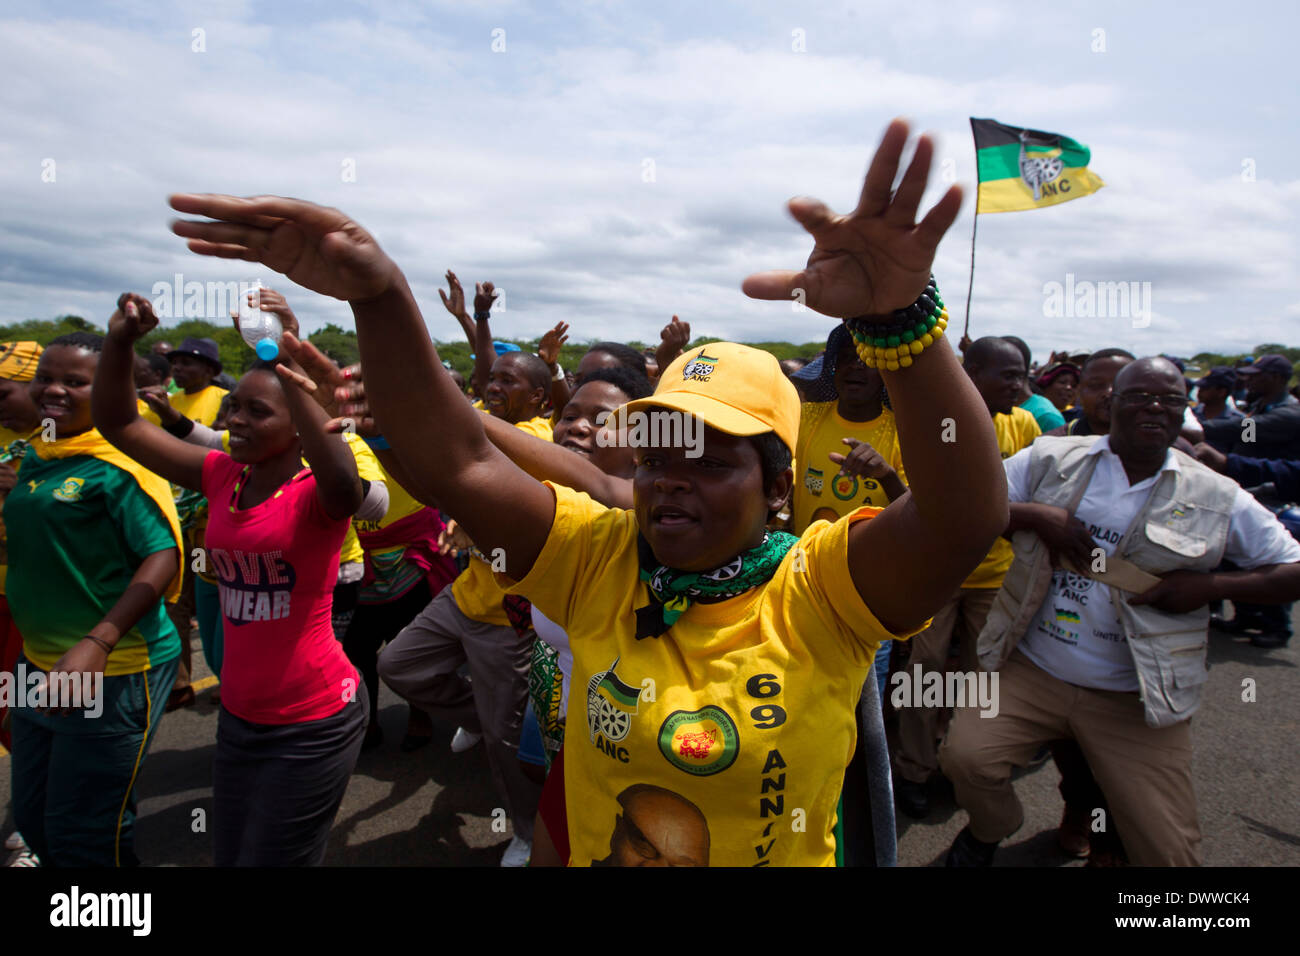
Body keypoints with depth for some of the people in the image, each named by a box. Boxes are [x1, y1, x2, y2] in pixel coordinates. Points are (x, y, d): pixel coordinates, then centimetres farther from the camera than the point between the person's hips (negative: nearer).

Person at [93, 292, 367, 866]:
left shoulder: (315, 495, -19)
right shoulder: (222, 476, -1)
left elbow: (344, 484, -44)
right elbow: (119, 424, 3)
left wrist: (289, 368, -45)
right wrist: (120, 341, -14)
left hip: (314, 721, -6)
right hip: (238, 713, 7)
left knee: (273, 860, 11)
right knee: (227, 856, 24)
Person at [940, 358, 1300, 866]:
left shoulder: (1216, 498, 2)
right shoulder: (1051, 458, 2)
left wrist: (1211, 585, -11)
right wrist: (1032, 513, -17)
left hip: (1136, 698, 1)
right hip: (1030, 670, 0)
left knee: (1169, 852, -1)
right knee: (965, 755, -17)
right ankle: (989, 830, 18)